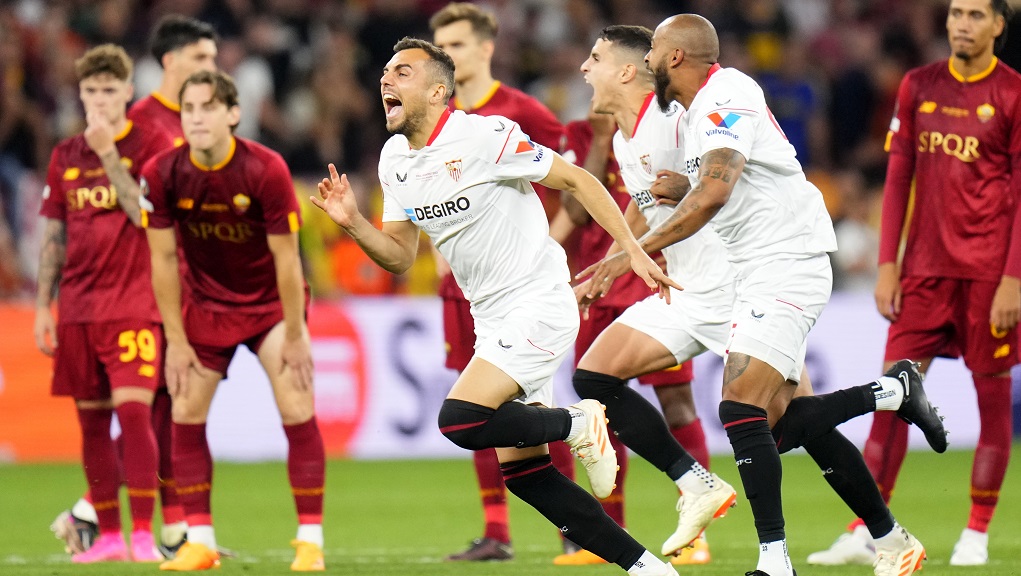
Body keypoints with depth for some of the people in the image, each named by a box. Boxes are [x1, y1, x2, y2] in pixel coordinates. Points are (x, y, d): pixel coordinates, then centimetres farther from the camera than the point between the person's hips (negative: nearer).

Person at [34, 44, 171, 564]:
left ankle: (143, 534, -16)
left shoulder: (151, 144, -1)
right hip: (77, 307, 5)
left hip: (133, 303, -5)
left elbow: (149, 215, -15)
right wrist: (43, 307, 11)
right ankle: (108, 535, 12)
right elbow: (54, 238, 16)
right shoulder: (65, 156, 12)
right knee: (92, 421, 6)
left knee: (132, 409, -15)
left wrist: (108, 153, -18)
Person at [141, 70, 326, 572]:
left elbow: (286, 257, -18)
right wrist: (176, 341, -8)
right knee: (186, 413, -3)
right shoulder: (162, 174, -17)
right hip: (206, 302, 3)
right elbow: (164, 258, -9)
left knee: (297, 411, -12)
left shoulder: (266, 170, -24)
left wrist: (294, 335, -15)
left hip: (270, 301, -3)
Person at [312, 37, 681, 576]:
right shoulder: (394, 159, 6)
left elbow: (576, 179, -10)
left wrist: (634, 251, -13)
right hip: (493, 319, 8)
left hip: (539, 304, -8)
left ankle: (579, 424, 1)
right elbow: (399, 256, 12)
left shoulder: (486, 136, -17)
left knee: (460, 420, -23)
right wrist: (352, 223, -7)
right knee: (520, 470, 5)